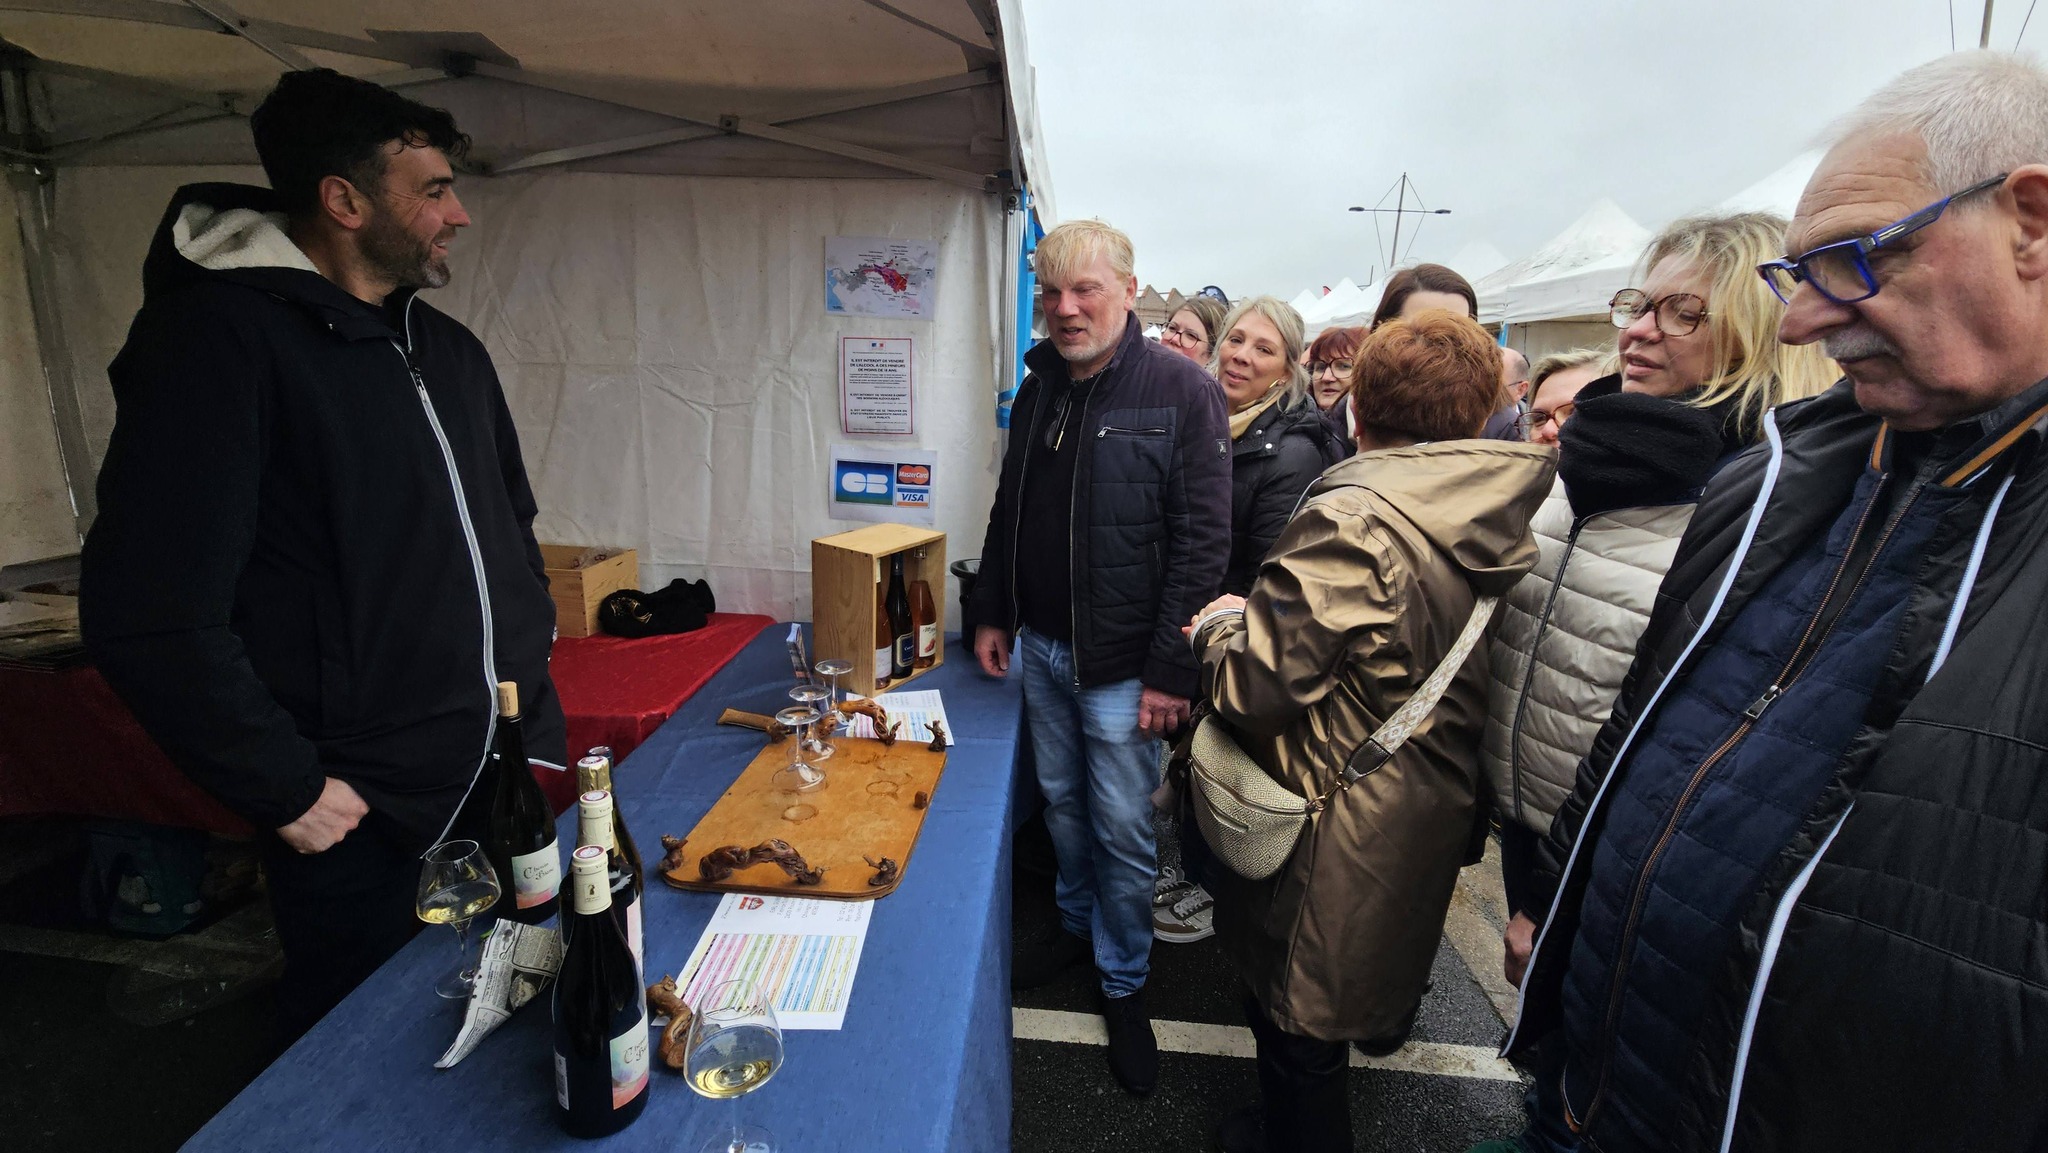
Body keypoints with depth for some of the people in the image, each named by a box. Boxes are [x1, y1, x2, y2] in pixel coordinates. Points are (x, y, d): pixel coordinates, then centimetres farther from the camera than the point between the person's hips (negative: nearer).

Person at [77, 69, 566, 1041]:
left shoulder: (449, 349, 10)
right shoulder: (220, 336, -15)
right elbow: (153, 616, -19)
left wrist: (529, 655, 11)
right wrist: (286, 789, -15)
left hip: (511, 769, 7)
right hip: (364, 818, -7)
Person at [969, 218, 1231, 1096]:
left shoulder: (1182, 391, -13)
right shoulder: (1037, 391, 7)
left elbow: (1204, 539, -16)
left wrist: (1170, 669, -18)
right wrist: (993, 616, 12)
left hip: (1122, 662, -5)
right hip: (1039, 648, 6)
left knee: (1123, 832, 7)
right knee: (1061, 804, 20)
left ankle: (1124, 984, 30)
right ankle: (1077, 927, 44)